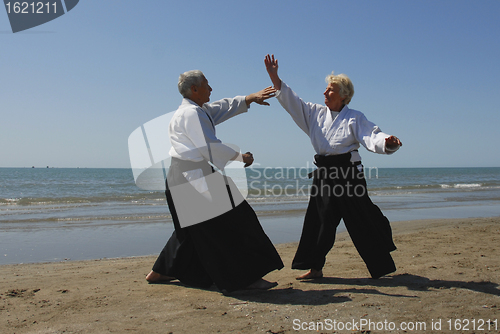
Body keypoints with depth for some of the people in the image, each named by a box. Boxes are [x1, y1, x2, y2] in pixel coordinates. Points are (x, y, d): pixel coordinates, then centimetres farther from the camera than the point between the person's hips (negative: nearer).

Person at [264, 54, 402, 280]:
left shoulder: (354, 118, -2)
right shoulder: (315, 113, 11)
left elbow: (371, 136, -12)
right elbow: (290, 100, 11)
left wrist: (388, 142, -35)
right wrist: (273, 75, 4)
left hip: (347, 173, -5)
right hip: (324, 174, 5)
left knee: (362, 221, 0)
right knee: (319, 220, 5)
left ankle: (382, 265, 17)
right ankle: (315, 267, 15)